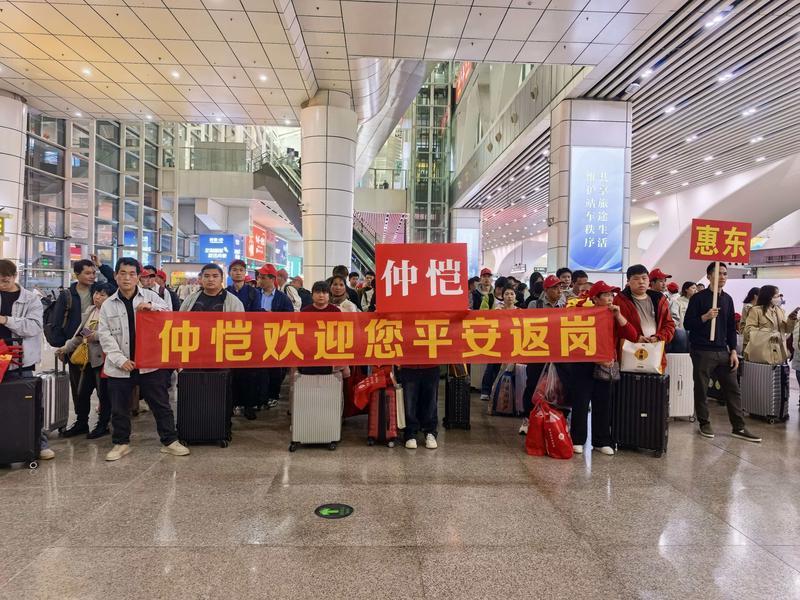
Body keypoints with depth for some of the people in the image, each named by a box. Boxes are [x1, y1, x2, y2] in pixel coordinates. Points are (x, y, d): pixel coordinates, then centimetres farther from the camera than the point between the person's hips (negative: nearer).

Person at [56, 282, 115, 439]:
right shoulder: (90, 310, 13)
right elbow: (80, 333, 18)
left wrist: (97, 336, -25)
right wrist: (67, 347, 12)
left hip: (103, 358, -8)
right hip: (89, 358, 8)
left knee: (103, 393, 4)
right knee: (82, 392, 16)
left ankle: (103, 425, 17)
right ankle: (81, 422, 31)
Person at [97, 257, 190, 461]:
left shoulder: (150, 296, 3)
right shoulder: (108, 305, 5)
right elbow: (104, 335, 0)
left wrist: (152, 306, -19)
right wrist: (120, 359, -11)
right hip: (120, 366, 1)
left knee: (161, 405, 5)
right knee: (119, 408, 12)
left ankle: (169, 441, 16)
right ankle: (121, 443, 29)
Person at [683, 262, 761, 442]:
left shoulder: (728, 299, 12)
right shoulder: (698, 298, -5)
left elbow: (731, 327, 15)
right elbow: (687, 324, -8)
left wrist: (733, 351, 7)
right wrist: (705, 317, -24)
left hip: (723, 351, 5)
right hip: (702, 351, -5)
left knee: (733, 389, 5)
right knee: (701, 389, 3)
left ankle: (739, 427, 12)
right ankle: (704, 423, 17)